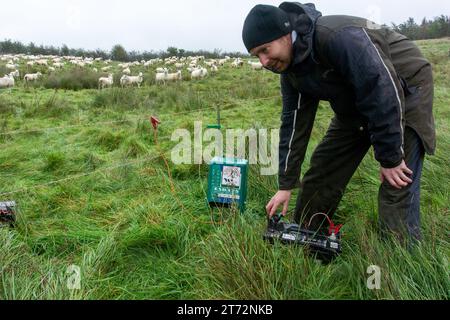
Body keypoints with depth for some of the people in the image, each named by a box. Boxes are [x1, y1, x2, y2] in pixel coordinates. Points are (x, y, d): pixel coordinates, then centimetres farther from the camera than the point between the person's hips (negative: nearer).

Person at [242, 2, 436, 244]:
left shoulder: (339, 37, -33)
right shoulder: (290, 70, -7)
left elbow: (384, 93, -33)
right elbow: (294, 123, -3)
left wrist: (390, 158, -24)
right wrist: (286, 185, -2)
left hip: (405, 91, -7)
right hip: (354, 105, 7)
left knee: (397, 186, -15)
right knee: (322, 169, 6)